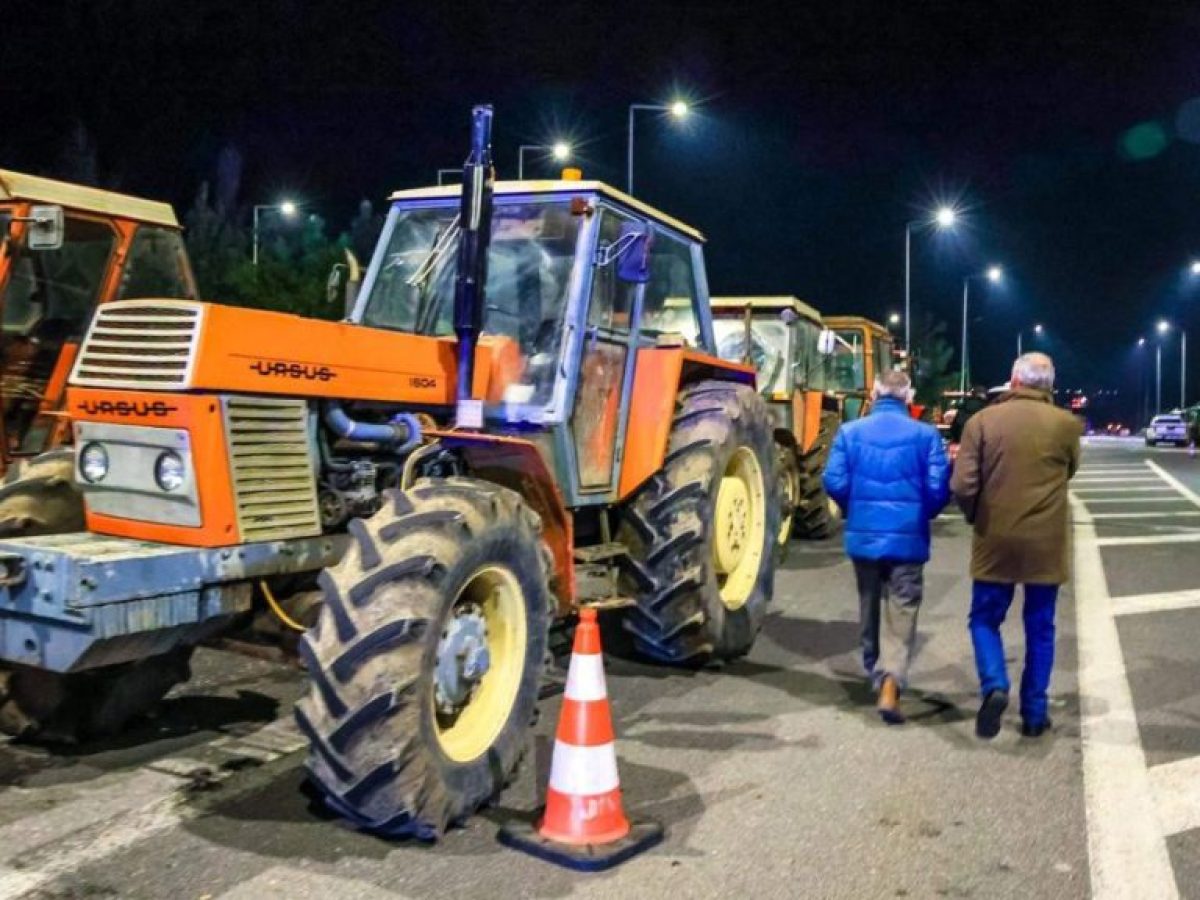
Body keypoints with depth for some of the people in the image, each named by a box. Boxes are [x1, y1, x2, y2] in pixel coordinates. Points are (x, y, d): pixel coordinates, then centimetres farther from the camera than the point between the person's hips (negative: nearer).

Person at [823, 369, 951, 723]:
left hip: (863, 535, 2)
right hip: (908, 537, -2)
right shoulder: (925, 435, -6)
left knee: (870, 605, 20)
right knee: (901, 612, 2)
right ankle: (890, 683, -14)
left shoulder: (850, 432, -2)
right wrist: (923, 514, 13)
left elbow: (834, 483, -7)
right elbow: (938, 489, -9)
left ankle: (875, 671, 37)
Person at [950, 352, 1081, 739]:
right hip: (1046, 543, 1)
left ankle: (994, 686, -9)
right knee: (1040, 629, 13)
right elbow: (1068, 472, 13)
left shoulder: (982, 421, -7)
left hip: (996, 541, -1)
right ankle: (1034, 713, 17)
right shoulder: (1066, 424, -3)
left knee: (985, 619, 13)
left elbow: (963, 485, -10)